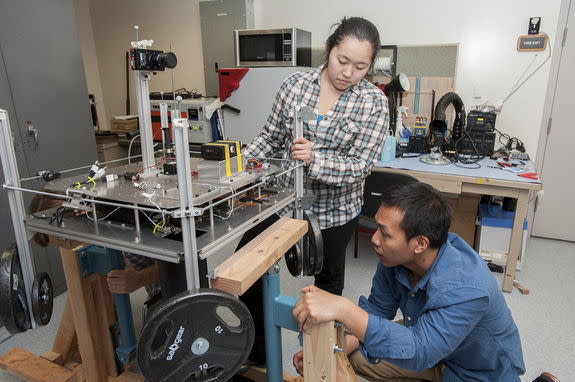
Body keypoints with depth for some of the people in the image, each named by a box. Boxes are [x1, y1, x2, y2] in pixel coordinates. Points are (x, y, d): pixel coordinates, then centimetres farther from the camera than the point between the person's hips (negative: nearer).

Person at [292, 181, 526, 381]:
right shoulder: (396, 256, -19)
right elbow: (376, 309, -8)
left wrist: (343, 309, -55)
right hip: (427, 340, 5)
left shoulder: (466, 290, -39)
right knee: (354, 355, -7)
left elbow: (418, 352, -46)